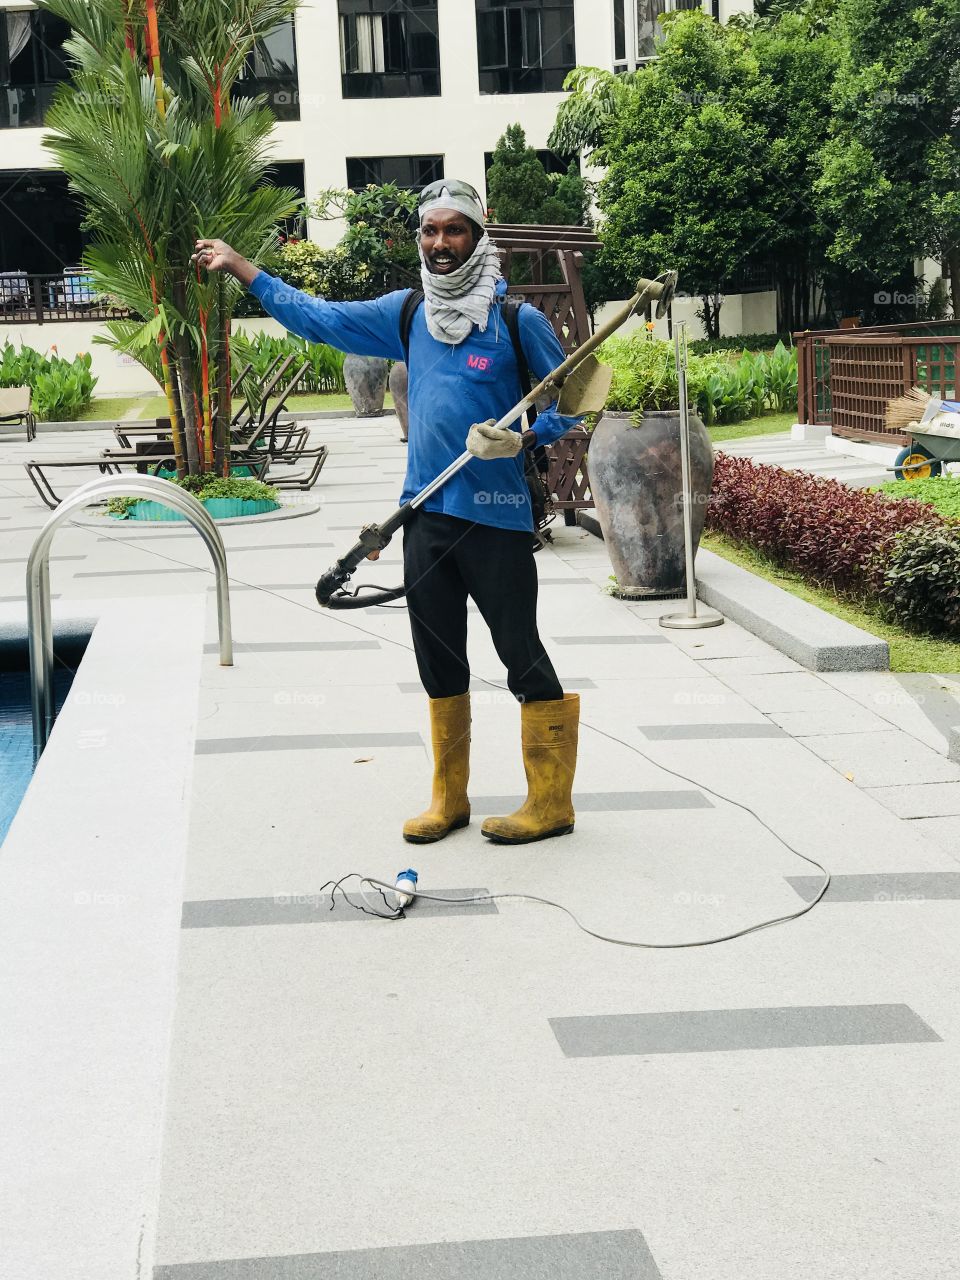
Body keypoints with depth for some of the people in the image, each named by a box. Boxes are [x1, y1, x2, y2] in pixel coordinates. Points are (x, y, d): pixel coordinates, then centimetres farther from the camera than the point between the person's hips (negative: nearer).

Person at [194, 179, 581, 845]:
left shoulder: (519, 319, -5)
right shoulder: (407, 314, 10)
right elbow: (319, 317, 17)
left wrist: (519, 437, -19)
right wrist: (242, 268, 16)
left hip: (497, 515, -6)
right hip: (427, 513, 6)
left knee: (523, 656, -2)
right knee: (438, 659, 11)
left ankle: (552, 802, 8)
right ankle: (449, 798, 23)